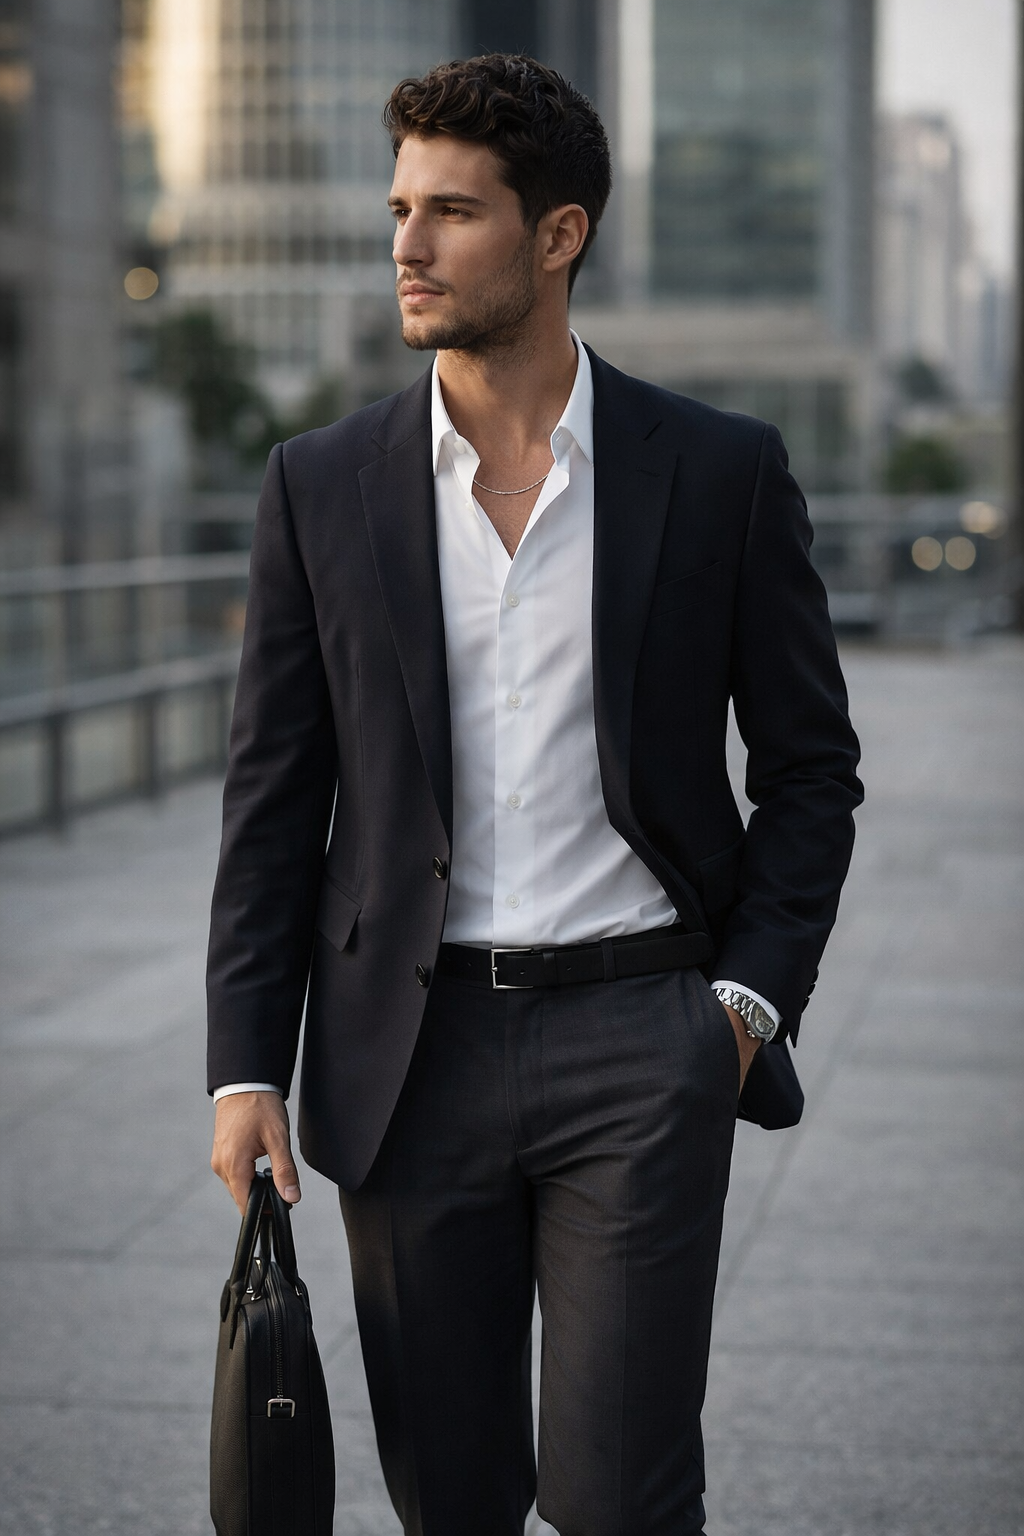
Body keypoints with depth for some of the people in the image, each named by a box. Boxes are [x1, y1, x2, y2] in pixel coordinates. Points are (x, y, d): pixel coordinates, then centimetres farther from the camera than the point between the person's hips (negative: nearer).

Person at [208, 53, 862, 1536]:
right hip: (412, 1047, 2)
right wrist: (247, 1064, 0)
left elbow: (810, 765, 7)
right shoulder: (321, 487, 4)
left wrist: (751, 994, -5)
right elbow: (274, 795, 6)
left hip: (640, 1040, -2)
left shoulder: (722, 472, 0)